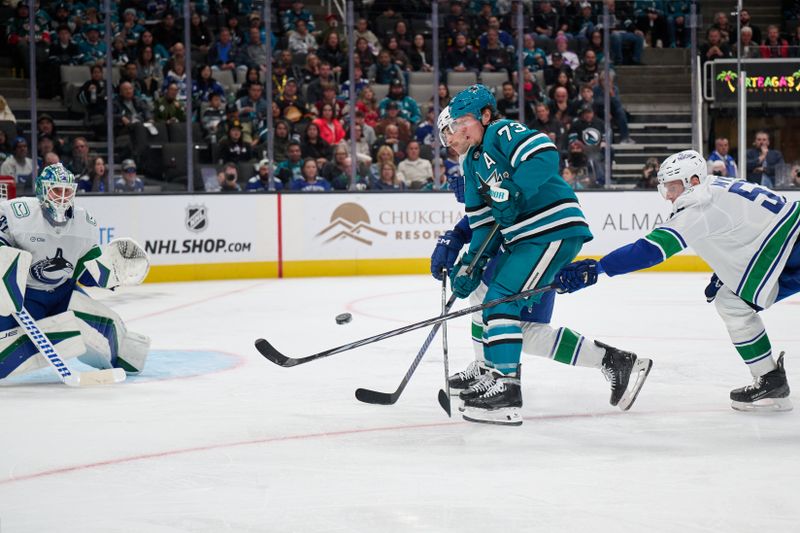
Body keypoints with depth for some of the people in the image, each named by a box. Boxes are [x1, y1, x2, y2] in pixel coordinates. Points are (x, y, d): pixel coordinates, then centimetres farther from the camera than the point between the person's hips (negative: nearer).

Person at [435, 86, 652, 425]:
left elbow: (544, 156, -26)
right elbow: (482, 222, 16)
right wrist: (470, 264, 6)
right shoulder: (473, 164, 18)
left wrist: (513, 192, -30)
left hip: (555, 231, -10)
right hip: (521, 238, 10)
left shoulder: (502, 133, -8)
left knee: (501, 299, -15)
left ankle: (505, 390, -15)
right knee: (483, 285, 16)